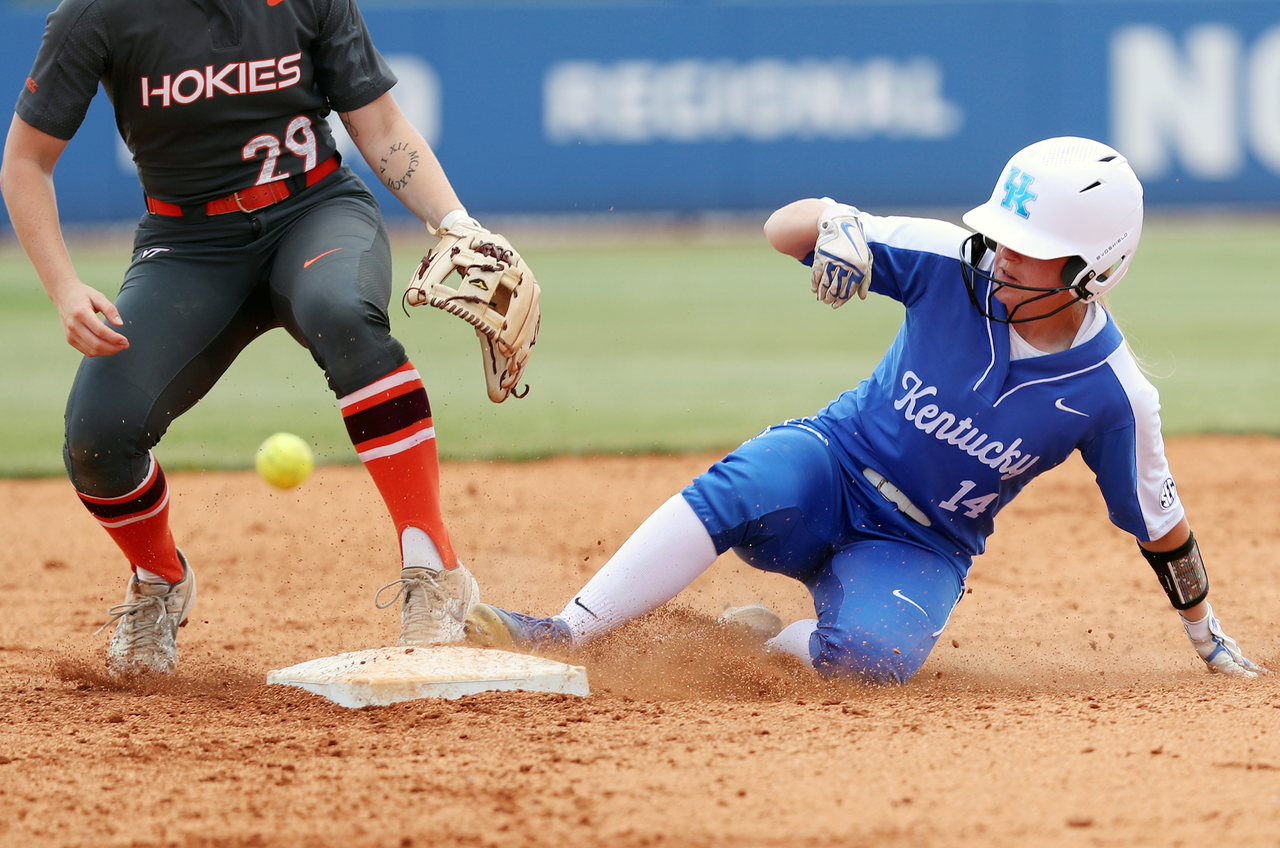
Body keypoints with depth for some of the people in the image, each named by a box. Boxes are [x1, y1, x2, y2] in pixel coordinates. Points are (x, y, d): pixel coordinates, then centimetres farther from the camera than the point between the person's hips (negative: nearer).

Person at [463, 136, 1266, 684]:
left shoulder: (1113, 395, -16)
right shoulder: (955, 265, -15)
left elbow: (1160, 527, 0)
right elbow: (782, 229, -14)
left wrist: (1208, 637, 7)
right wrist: (833, 222, -37)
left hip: (920, 549, -1)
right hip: (833, 464, 1)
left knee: (870, 653, -34)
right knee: (742, 486, -35)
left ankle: (770, 645, -2)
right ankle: (565, 636, -35)